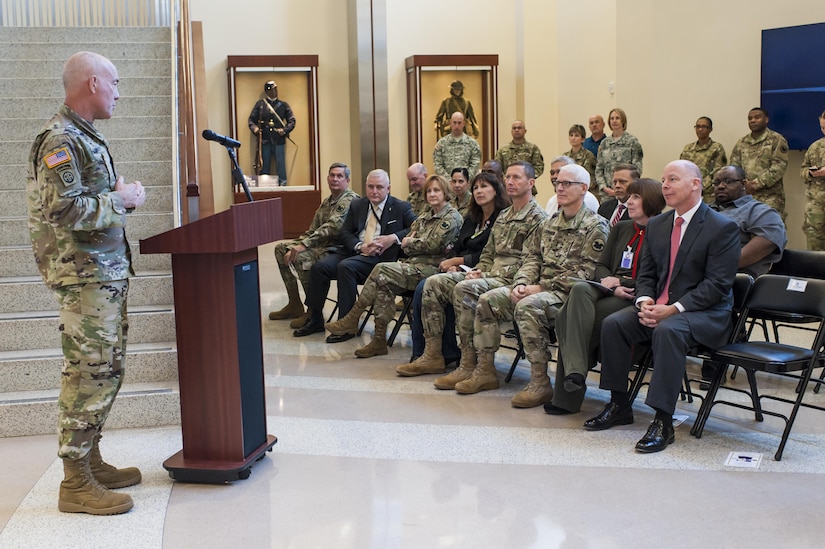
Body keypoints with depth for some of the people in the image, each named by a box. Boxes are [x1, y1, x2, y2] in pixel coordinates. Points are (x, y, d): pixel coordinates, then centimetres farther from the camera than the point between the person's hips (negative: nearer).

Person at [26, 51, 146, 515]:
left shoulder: (86, 137, 18)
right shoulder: (59, 140, -14)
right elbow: (64, 209, -23)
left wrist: (121, 193, 8)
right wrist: (121, 201, -14)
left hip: (109, 271, 10)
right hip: (85, 275, -10)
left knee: (107, 370, 15)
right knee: (89, 373, -7)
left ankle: (90, 461, 26)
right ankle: (76, 484, 2)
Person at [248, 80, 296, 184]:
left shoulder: (283, 105, 9)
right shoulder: (260, 104, 9)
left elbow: (292, 121, 6)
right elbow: (251, 119, 10)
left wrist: (285, 130, -10)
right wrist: (254, 128, -10)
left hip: (279, 140, 0)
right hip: (264, 140, 0)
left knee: (280, 164, -2)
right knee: (264, 166, 4)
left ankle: (282, 184, 5)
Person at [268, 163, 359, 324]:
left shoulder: (350, 199, -12)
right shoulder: (326, 201, 19)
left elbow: (332, 227, -23)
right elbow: (313, 229, 19)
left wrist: (303, 245, -27)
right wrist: (296, 245, 1)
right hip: (321, 244, 10)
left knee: (303, 257, -32)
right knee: (281, 247, 7)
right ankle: (294, 304, 7)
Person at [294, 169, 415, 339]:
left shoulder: (401, 207, 7)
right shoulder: (357, 205, 18)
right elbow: (345, 232, 13)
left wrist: (394, 238, -15)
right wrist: (360, 246, -8)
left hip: (379, 255, -5)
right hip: (353, 250, 5)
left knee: (345, 267, -32)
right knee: (319, 267, -19)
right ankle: (315, 319, -5)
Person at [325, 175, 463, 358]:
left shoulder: (451, 217, -2)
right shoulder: (426, 217, 24)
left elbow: (433, 244, -13)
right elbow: (409, 238, 20)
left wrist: (408, 243, 0)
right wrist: (409, 241, -3)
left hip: (432, 267, -7)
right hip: (415, 264, 7)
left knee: (382, 270, -24)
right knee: (384, 286, -22)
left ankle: (352, 319, -15)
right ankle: (379, 340, -20)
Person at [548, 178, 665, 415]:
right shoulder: (620, 228, 22)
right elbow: (601, 266, 17)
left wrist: (621, 282, -12)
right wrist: (612, 285, -3)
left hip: (635, 299, -6)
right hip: (609, 290, 6)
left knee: (570, 317, -27)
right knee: (580, 289, -30)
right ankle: (574, 371, -33)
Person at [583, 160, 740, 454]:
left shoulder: (723, 228, -8)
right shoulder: (656, 225, 13)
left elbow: (718, 284, -15)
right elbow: (646, 274, 14)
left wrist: (674, 308, -23)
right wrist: (645, 302, -8)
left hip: (706, 313, -6)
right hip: (659, 307, 6)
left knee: (667, 331, -36)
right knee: (613, 323, -17)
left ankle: (663, 421, -30)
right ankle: (619, 405, -3)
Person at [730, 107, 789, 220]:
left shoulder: (776, 140, 2)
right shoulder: (741, 143, 16)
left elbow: (779, 166, -8)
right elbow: (734, 166, 8)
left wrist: (758, 183, -15)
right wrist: (744, 183, -11)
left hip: (770, 197, -4)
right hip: (745, 195, 4)